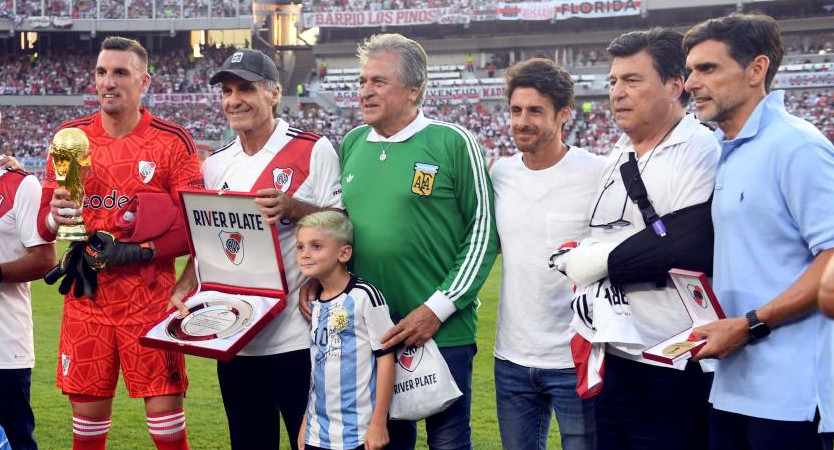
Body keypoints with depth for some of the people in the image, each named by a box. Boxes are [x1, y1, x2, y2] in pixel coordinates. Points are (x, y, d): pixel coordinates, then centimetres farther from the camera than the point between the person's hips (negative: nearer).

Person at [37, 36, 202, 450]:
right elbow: (44, 222, 8)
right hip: (86, 298, 3)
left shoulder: (172, 142, -3)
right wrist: (56, 218, -15)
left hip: (151, 299, -3)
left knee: (166, 415, -3)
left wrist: (137, 252, -18)